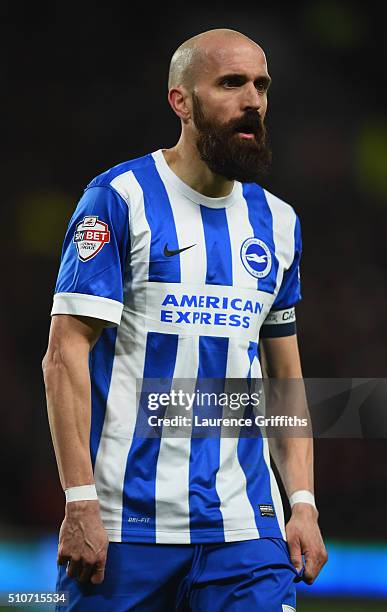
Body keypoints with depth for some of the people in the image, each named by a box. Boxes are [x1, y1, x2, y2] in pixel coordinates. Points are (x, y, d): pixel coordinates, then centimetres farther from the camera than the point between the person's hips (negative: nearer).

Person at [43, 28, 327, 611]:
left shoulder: (276, 222, 14)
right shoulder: (118, 199, -3)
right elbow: (65, 356, -8)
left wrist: (304, 502, 8)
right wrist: (80, 503, -15)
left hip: (244, 521, 4)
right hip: (128, 519, -4)